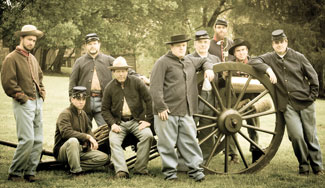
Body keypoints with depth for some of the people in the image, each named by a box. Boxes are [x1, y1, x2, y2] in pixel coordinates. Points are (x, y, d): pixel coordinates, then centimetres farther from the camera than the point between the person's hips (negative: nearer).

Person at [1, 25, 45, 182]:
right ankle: (15, 172, -1)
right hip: (23, 104, -8)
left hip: (37, 103, 8)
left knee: (38, 141, 6)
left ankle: (30, 171, 14)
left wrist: (42, 94, 15)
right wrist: (22, 97, -13)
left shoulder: (33, 59, 18)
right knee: (27, 139, -14)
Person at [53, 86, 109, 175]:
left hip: (81, 150, 7)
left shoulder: (83, 114, 14)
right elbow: (66, 132, -28)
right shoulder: (65, 114, -13)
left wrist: (92, 140, -4)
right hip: (62, 150, -7)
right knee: (73, 141, -42)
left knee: (104, 158, -11)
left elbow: (88, 130, 21)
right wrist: (87, 137, -30)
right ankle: (75, 171, -30)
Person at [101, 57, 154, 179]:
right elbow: (105, 110, 8)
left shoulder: (136, 82, 0)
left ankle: (140, 169, -21)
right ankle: (121, 171, -33)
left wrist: (148, 120, -6)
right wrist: (112, 124, -9)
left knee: (147, 135, -28)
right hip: (118, 122, 1)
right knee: (113, 140, -26)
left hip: (136, 120, -1)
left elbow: (149, 100, 0)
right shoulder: (109, 88, 5)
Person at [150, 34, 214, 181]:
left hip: (186, 112, 6)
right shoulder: (163, 62, -4)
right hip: (167, 111, -5)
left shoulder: (190, 62, 18)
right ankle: (170, 170, 10)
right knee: (167, 143, 0)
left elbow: (204, 61, 39)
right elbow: (155, 86, -11)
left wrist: (208, 68, 15)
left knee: (190, 141, 6)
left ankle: (195, 168, 13)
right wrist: (161, 107, -16)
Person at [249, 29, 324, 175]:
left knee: (310, 136, 5)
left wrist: (312, 96, 4)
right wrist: (268, 69, -16)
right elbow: (253, 62, -5)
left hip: (305, 103, 0)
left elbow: (313, 77, 9)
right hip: (287, 105, 0)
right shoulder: (269, 58, 6)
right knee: (296, 135, -13)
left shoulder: (298, 57, 3)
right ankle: (303, 165, 8)